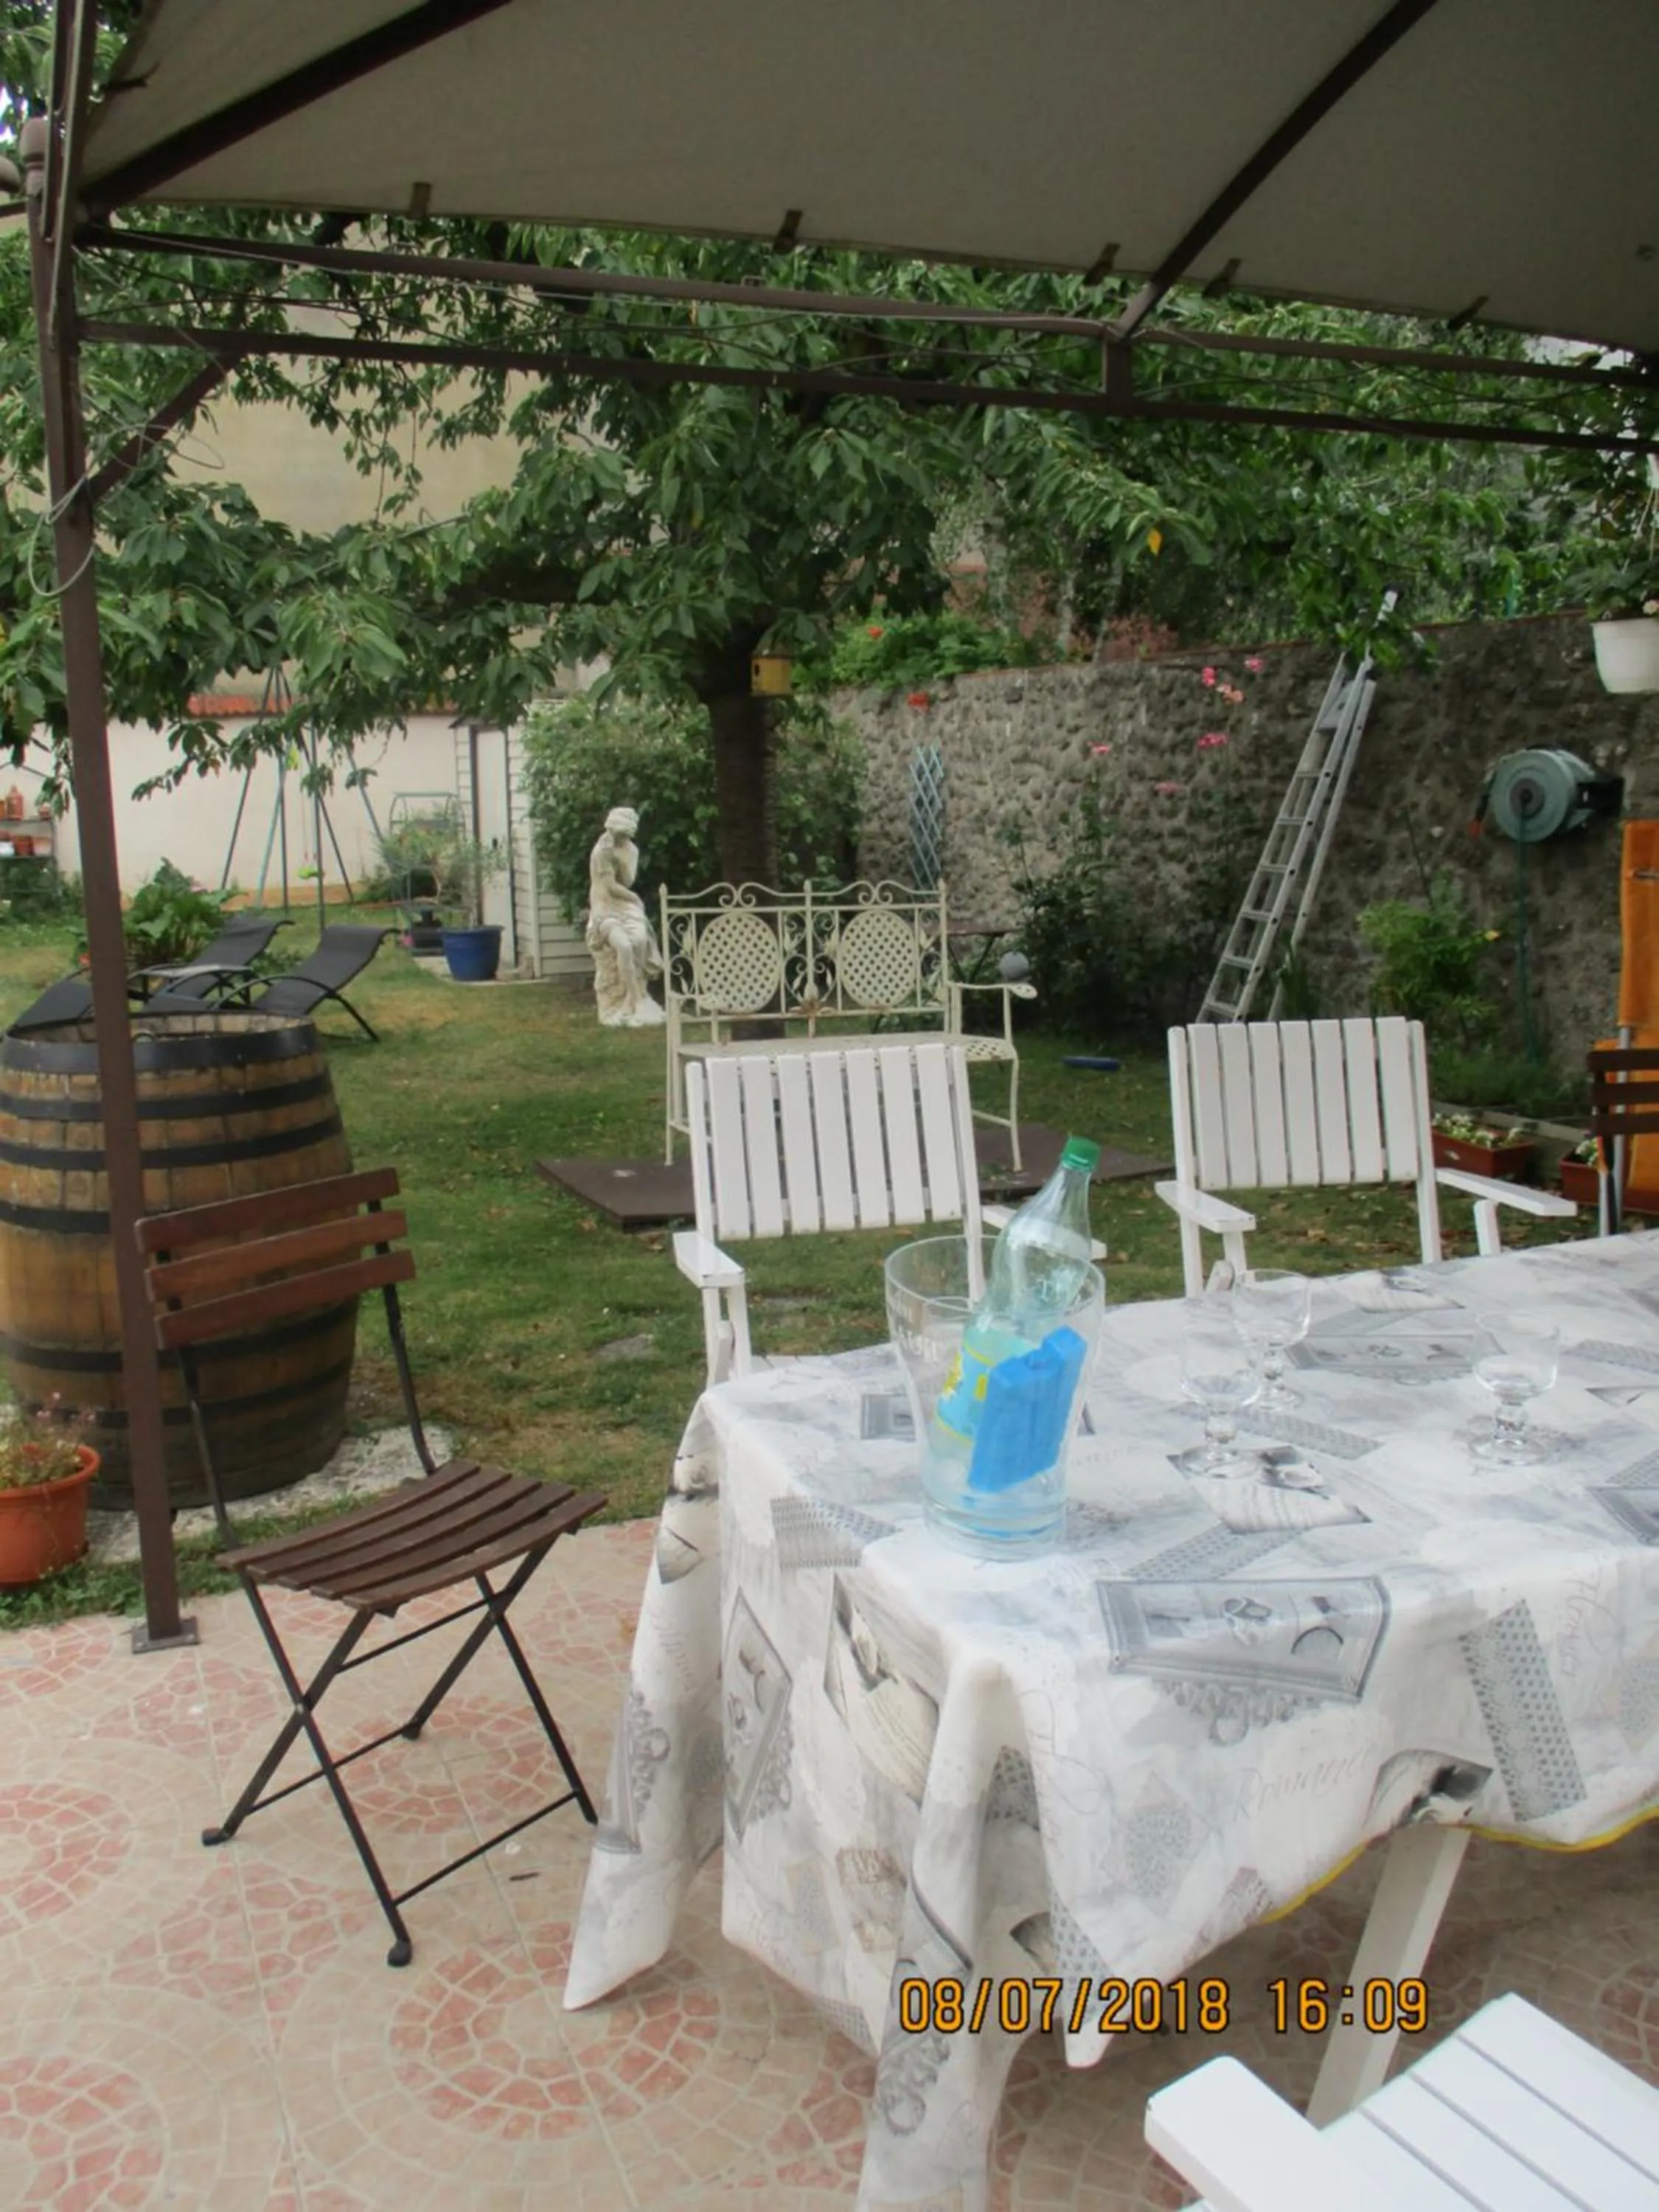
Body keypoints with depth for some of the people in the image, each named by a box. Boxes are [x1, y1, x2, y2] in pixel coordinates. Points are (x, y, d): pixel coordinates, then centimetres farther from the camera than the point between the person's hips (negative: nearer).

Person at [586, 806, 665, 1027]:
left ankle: (630, 1003, -20)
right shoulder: (601, 852, -11)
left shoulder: (631, 850, 8)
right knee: (623, 945, -33)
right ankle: (638, 1002, -29)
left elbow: (628, 882, 2)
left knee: (640, 940, -27)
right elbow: (611, 887, -13)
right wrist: (636, 899, -5)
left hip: (628, 907, 4)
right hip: (606, 910, -4)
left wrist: (622, 857, -6)